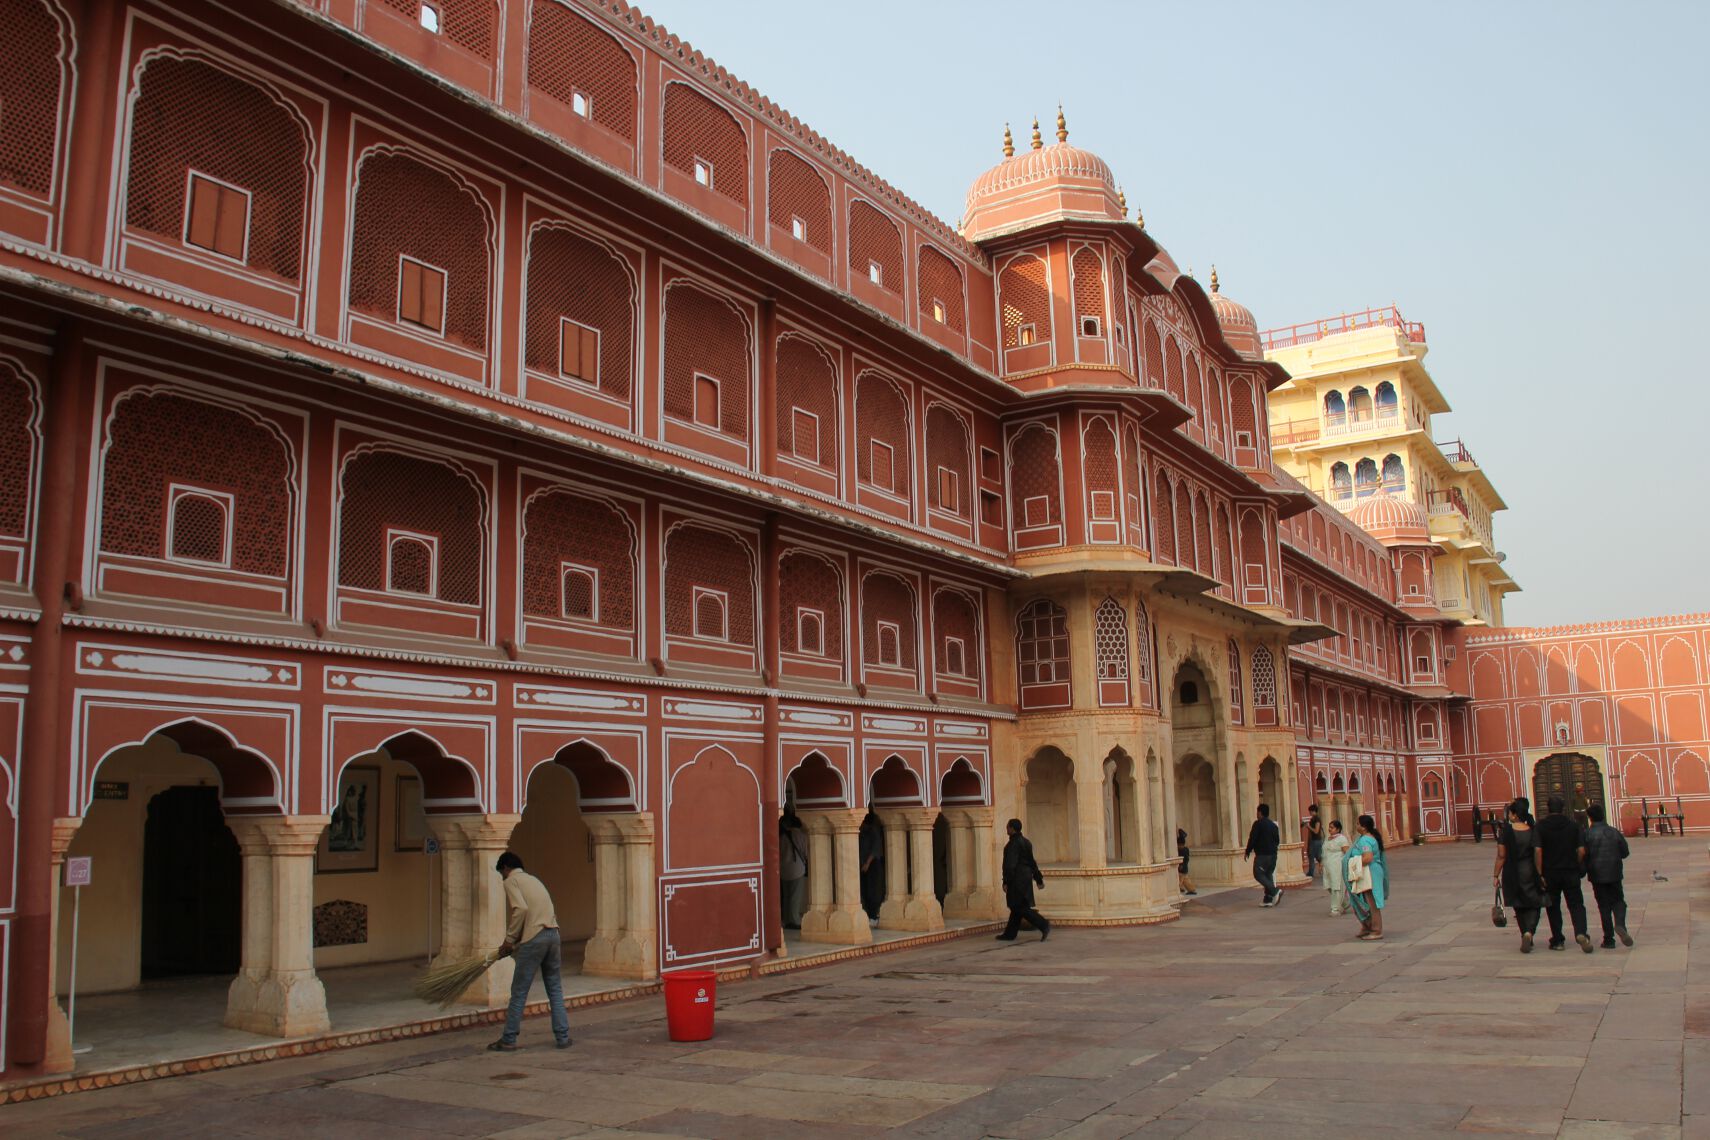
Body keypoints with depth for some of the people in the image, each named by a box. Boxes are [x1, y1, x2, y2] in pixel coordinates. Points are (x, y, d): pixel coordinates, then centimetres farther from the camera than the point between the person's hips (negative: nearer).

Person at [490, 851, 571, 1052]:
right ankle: (562, 1037, 13)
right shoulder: (533, 880, 25)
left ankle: (508, 1040, 10)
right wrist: (516, 941, 23)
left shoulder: (511, 881, 2)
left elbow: (521, 909, -15)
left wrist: (509, 940, -6)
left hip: (533, 939, -7)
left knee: (519, 992, 3)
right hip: (553, 934, 7)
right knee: (555, 990, 13)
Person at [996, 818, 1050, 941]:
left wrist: (1006, 882, -19)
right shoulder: (1026, 842, 13)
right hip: (1026, 876, 10)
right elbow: (1032, 862, 16)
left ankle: (1044, 926, -15)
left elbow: (1010, 864, -21)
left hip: (1017, 878, -10)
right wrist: (1039, 879, 19)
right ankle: (1009, 934, 15)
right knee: (1016, 907, 11)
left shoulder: (1013, 843, -15)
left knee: (1020, 907, -7)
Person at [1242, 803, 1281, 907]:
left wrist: (1247, 852, -3)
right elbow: (1277, 841, 16)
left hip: (1262, 855, -7)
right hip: (1273, 854, 7)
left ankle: (1275, 892, -18)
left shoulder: (1258, 824, -9)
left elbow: (1252, 839, -11)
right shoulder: (1274, 825, 12)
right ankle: (1268, 899, 7)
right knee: (1268, 875, 10)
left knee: (1258, 874, -4)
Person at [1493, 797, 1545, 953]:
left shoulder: (1506, 831, -9)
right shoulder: (1533, 832, -5)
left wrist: (1496, 876, -1)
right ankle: (1529, 932, -15)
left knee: (1519, 907, 16)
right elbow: (1538, 855, -8)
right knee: (1533, 905, 8)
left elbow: (1501, 856, -8)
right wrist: (1541, 875, 0)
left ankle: (1526, 935, 19)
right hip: (1530, 873, 0)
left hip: (1511, 874, 0)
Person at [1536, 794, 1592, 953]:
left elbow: (1538, 851, -12)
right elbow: (1581, 851, -6)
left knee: (1553, 907, 10)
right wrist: (1576, 866, 10)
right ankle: (1580, 933, -16)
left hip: (1549, 873, -1)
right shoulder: (1573, 825, 0)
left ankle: (1557, 941, 12)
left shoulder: (1540, 826, -5)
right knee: (1576, 904, 7)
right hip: (1570, 872, 1)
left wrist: (1540, 874, -9)